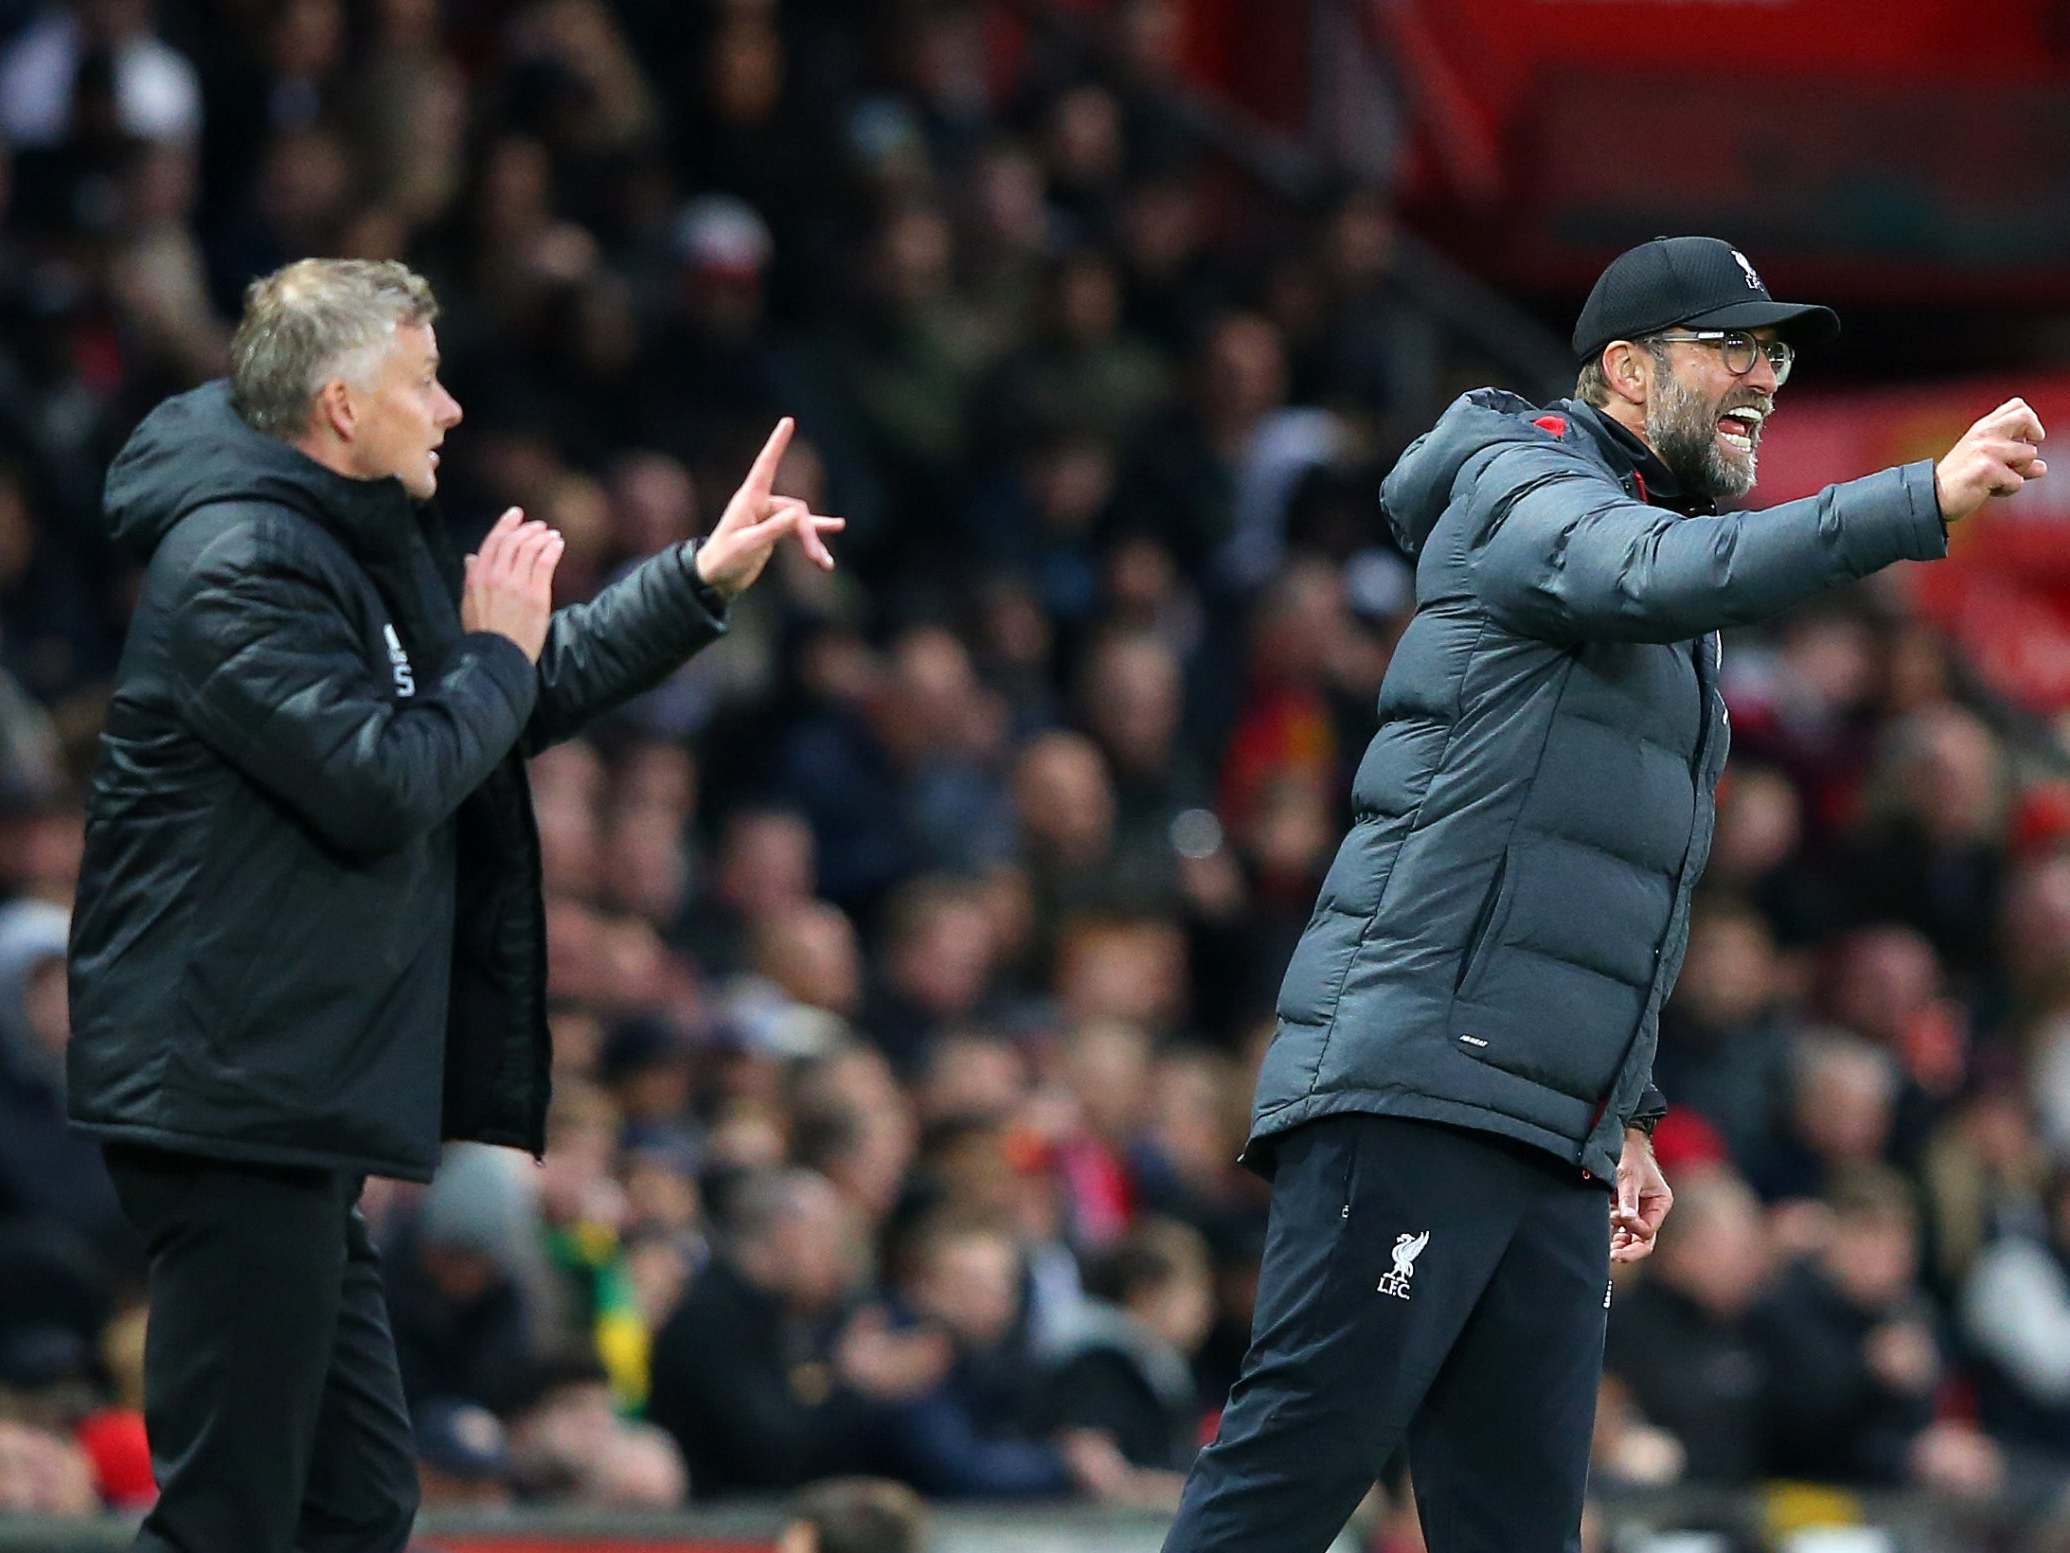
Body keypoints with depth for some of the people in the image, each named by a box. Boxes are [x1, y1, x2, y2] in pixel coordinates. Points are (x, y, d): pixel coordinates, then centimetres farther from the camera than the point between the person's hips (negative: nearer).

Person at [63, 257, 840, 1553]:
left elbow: (528, 698, 30)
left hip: (288, 1104, 11)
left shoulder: (359, 544, 18)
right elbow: (385, 782, -24)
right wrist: (498, 655, -7)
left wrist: (703, 583, 21)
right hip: (236, 1095, -11)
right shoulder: (239, 565, -16)